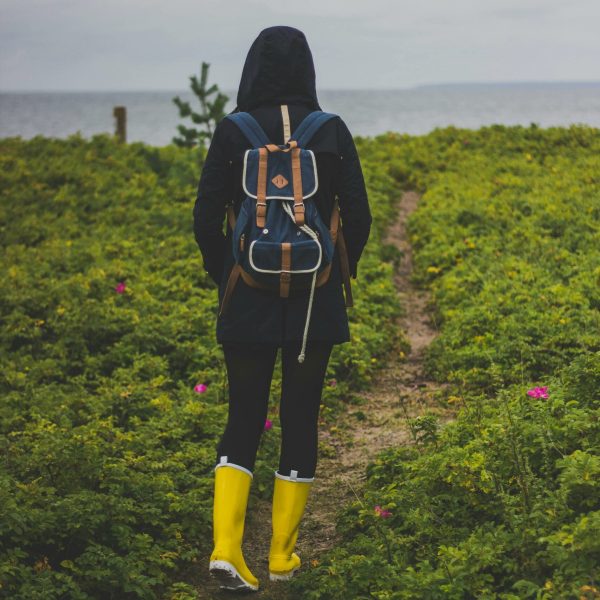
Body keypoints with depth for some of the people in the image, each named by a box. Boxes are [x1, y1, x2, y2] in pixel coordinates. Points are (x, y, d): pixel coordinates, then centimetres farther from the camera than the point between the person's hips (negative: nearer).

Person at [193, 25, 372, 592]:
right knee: (300, 420, 11)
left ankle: (225, 546, -4)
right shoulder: (333, 131, -4)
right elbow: (358, 217, -3)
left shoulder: (231, 132, -5)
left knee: (242, 420, 12)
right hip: (314, 302, 0)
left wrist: (224, 277, 11)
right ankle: (282, 555, 17)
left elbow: (206, 219, -5)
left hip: (249, 301, 0)